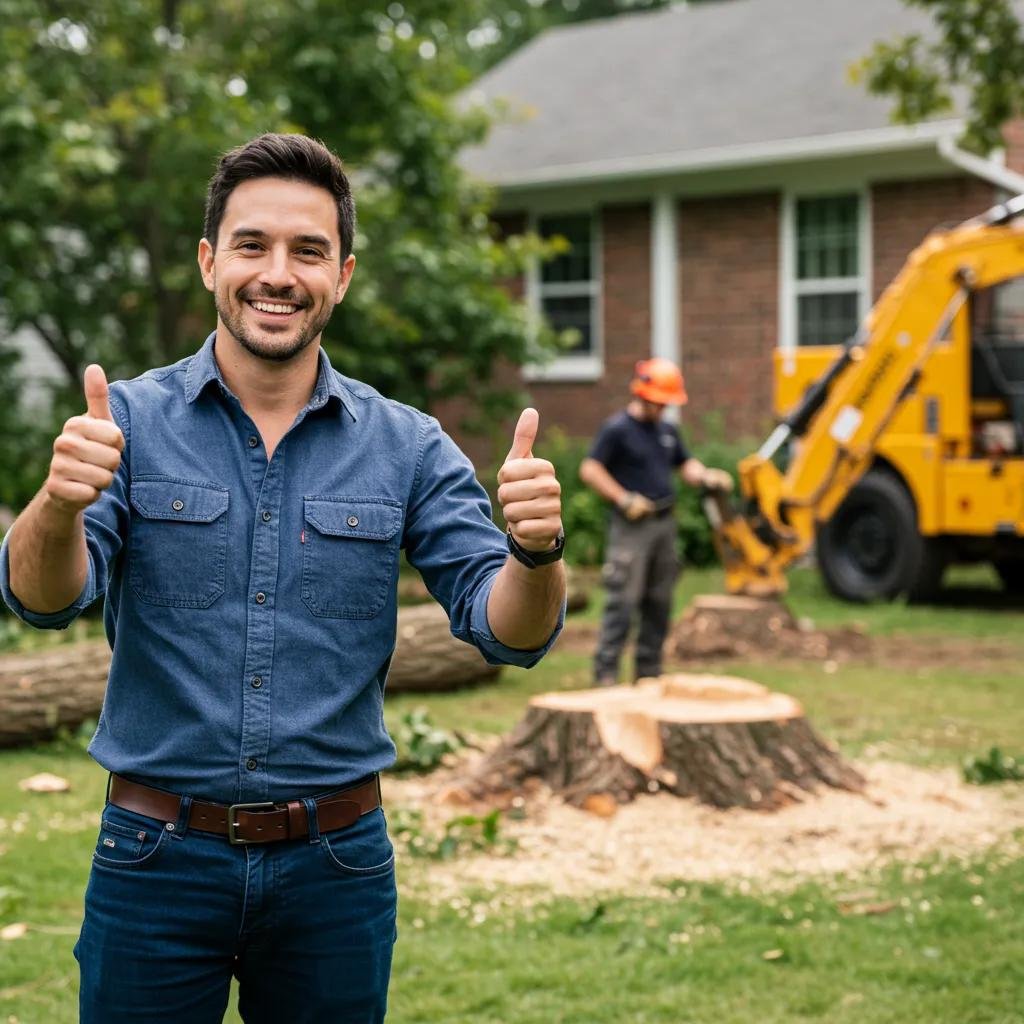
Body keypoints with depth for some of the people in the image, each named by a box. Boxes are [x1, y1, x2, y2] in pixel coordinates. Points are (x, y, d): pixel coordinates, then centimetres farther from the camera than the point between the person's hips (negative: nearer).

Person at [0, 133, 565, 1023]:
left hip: (337, 864, 1)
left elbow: (508, 632, -5)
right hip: (158, 857, -1)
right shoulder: (133, 421, -3)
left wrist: (536, 549, -28)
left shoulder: (406, 448, 1)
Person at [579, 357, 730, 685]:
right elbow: (589, 469, -13)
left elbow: (686, 465, 22)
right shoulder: (617, 428, -7)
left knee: (659, 603, 10)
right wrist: (623, 499, -18)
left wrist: (707, 477, 0)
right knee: (622, 602, -11)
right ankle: (606, 675, -9)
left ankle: (648, 674, 18)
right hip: (631, 526, -8)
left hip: (664, 523, 8)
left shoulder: (667, 431, 15)